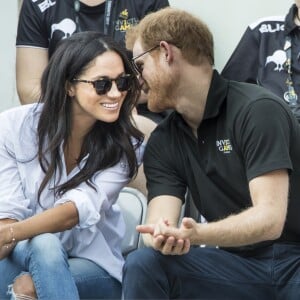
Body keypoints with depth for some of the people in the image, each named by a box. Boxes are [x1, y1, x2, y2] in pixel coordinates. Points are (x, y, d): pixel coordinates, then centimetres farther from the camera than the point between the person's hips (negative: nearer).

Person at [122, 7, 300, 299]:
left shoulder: (256, 110, -13)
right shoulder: (162, 144, 7)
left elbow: (269, 218, -21)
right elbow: (162, 221, -7)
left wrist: (197, 234, -36)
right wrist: (162, 238, -30)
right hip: (239, 263, 6)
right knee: (142, 264, -19)